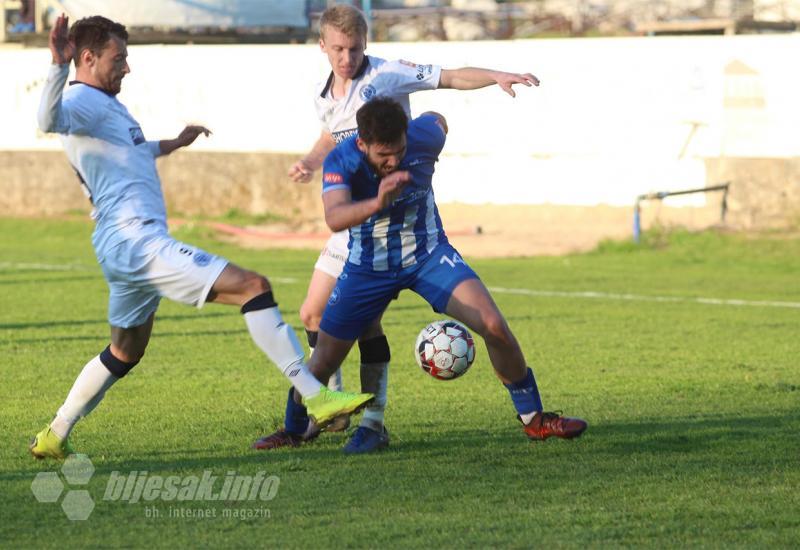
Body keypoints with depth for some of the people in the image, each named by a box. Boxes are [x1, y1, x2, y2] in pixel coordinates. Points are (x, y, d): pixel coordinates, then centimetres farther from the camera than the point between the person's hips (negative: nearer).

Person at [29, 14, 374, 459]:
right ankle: (316, 397, -19)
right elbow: (50, 121, -38)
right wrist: (59, 67, -52)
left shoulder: (105, 102, 19)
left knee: (126, 352, 24)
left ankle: (54, 438, 28)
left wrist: (175, 143, 49)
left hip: (130, 244, 12)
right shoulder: (81, 100, -12)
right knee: (253, 287, -17)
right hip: (137, 240, -12)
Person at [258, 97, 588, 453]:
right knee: (322, 364, 2)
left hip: (428, 254, 1)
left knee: (495, 327, -18)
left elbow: (437, 120, 6)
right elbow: (334, 218, -46)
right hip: (369, 266, -1)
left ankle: (534, 420, -1)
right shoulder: (341, 161, -27)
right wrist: (377, 203, -63)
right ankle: (293, 430, 32)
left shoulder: (425, 137, -21)